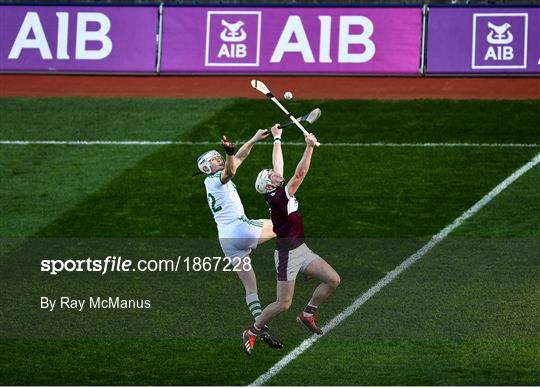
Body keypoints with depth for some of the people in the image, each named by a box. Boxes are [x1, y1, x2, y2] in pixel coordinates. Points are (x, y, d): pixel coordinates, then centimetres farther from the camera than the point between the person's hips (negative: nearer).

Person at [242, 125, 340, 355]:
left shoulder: (280, 193, 3)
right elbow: (300, 174, -30)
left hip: (301, 250, 9)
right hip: (288, 254, -9)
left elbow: (277, 164, 17)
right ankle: (252, 333, 12)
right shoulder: (277, 198, -21)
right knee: (283, 304, -7)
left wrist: (277, 139, 25)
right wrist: (309, 147, -33)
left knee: (333, 280, 1)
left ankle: (308, 314, 18)